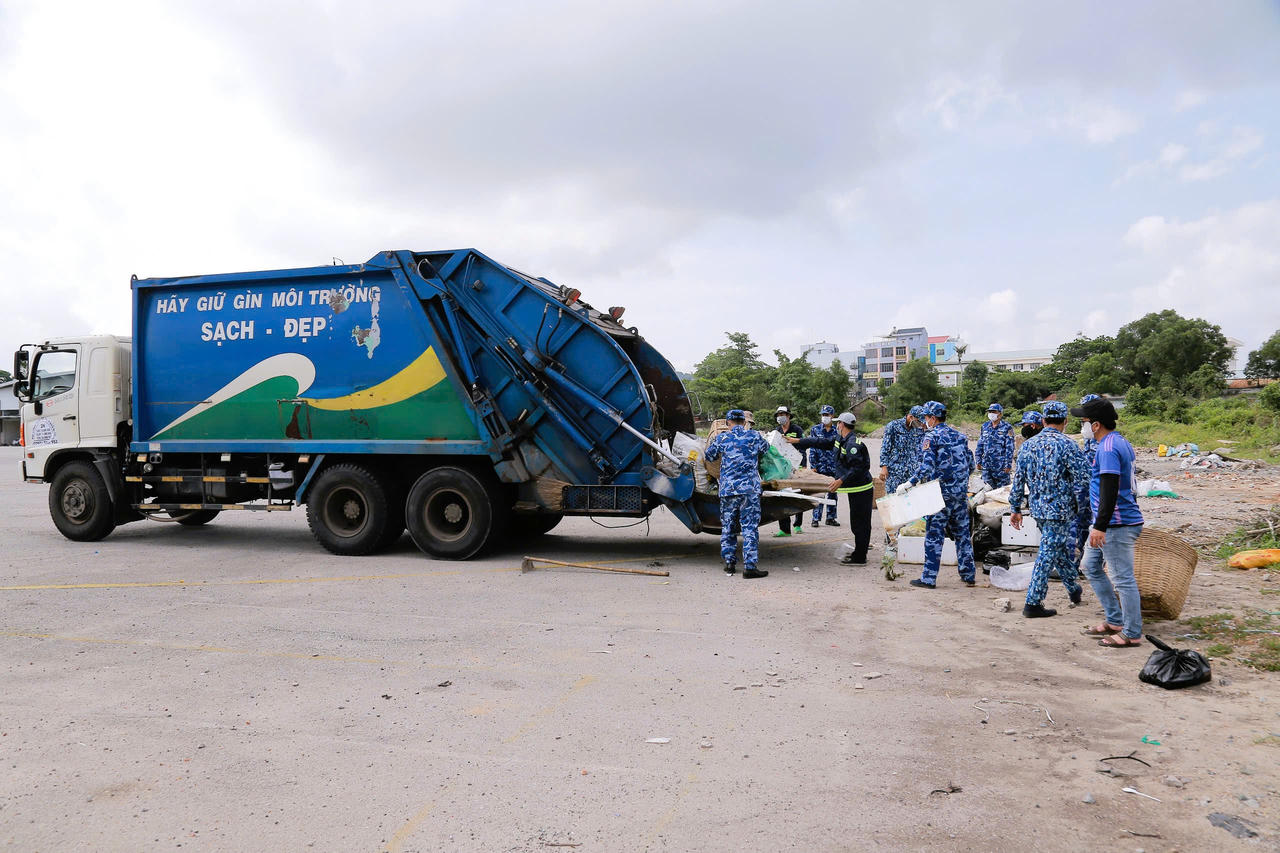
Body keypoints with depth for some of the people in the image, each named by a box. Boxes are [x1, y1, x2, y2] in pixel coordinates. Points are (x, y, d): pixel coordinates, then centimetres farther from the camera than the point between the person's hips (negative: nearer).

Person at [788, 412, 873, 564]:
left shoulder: (853, 443, -19)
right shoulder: (841, 440, 12)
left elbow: (857, 468, -23)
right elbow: (822, 442, 20)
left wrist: (841, 481, -28)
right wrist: (798, 441, 20)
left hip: (861, 490, -10)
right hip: (856, 489, 10)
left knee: (860, 524, -4)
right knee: (857, 524, 16)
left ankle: (859, 558, 1)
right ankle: (859, 553, 25)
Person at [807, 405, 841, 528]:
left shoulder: (837, 430, 6)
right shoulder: (815, 429, 3)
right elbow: (812, 448, 1)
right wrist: (813, 465, -5)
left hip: (834, 466, 2)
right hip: (820, 466, -2)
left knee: (833, 492, 7)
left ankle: (831, 518, 16)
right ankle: (815, 518, 1)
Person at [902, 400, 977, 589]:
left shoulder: (931, 437, -10)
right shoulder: (959, 435, 11)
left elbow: (926, 467, -20)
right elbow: (971, 464, 16)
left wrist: (908, 484, -18)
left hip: (942, 493, -6)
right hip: (961, 492, 6)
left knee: (934, 535, -1)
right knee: (962, 533, 14)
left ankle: (928, 578, 0)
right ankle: (968, 575, 19)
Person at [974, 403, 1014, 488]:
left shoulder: (1007, 428, -4)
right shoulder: (985, 427, 11)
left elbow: (1009, 448, -6)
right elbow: (980, 445, 15)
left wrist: (1008, 465, -11)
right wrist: (978, 461, 10)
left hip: (1001, 466, -5)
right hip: (986, 465, 5)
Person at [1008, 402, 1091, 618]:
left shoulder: (1028, 444, 5)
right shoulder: (1066, 444, -12)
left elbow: (1018, 480, 7)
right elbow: (1082, 478, -13)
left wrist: (1016, 509, 14)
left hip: (1038, 509, 6)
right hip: (1060, 509, -6)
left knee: (1062, 549, 24)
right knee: (1048, 555, -2)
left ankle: (1074, 589, 39)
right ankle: (1033, 603, -1)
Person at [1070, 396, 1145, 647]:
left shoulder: (1108, 448, -19)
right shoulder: (1121, 443, 14)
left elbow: (1110, 490, -26)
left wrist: (1100, 526, -27)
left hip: (1118, 524, -11)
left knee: (1123, 578, -3)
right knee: (1091, 566, 19)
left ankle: (1132, 634, 6)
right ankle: (1114, 621, 26)